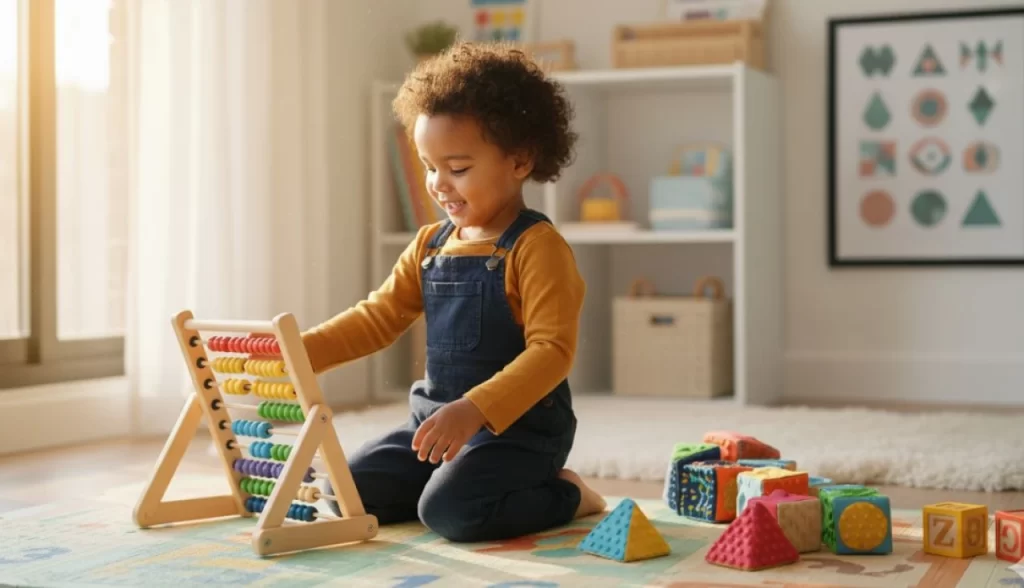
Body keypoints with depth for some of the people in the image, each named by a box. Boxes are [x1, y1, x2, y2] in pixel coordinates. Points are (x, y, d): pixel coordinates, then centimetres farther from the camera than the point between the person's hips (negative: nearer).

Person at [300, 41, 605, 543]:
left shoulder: (536, 247, -15)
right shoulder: (429, 245, 8)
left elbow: (551, 350, -23)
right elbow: (379, 317, 10)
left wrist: (475, 410, -34)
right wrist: (302, 349, -6)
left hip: (518, 425, -7)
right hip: (436, 416, 8)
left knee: (449, 510, -28)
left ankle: (565, 495, -1)